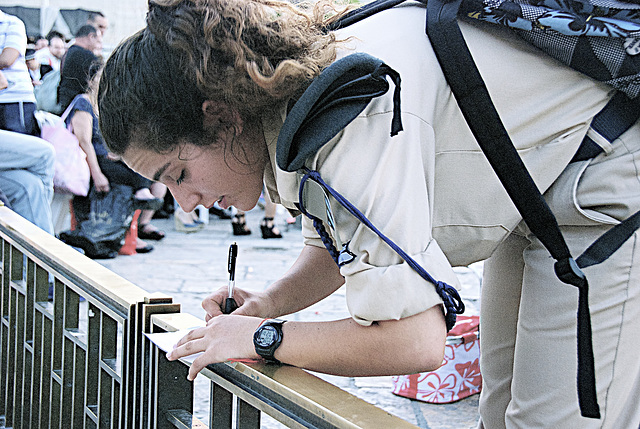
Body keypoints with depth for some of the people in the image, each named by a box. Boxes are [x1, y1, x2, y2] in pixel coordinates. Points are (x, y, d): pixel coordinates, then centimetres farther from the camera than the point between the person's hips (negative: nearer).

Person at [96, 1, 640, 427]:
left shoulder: (349, 116, -37)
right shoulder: (288, 98, -6)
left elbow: (413, 342, -36)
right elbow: (333, 246, 11)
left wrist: (264, 338, -24)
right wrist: (271, 303, -9)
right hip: (532, 198, 9)